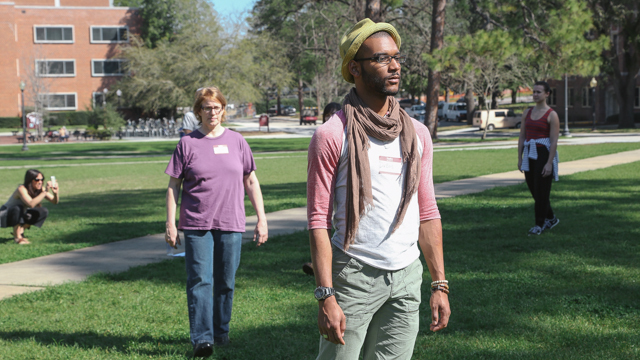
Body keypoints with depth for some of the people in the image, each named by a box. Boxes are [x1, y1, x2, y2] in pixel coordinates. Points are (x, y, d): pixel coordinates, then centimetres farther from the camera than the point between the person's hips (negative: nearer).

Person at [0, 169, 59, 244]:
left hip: (19, 216, 7)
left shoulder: (40, 189, -10)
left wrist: (56, 193, -34)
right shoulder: (22, 189, -30)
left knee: (43, 212, -11)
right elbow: (31, 204, -47)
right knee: (18, 208, -38)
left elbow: (55, 202, -12)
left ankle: (20, 232, -2)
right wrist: (45, 192, -47)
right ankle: (17, 237, -23)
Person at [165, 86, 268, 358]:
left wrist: (261, 219, 8)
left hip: (231, 224, 2)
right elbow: (174, 185, 5)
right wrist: (170, 224, -1)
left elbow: (251, 182, 12)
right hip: (196, 225, -2)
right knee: (200, 281, -8)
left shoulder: (236, 141, 8)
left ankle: (221, 333, 22)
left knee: (226, 283, 8)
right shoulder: (187, 143, 3)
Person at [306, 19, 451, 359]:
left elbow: (427, 213, 14)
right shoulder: (332, 136, -6)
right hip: (353, 276, -4)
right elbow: (318, 220, -8)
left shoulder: (417, 134, 11)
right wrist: (326, 296, -15)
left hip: (406, 277, 5)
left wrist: (439, 284, 9)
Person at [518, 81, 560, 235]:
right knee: (534, 189, 12)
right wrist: (519, 159, 7)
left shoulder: (552, 115, -7)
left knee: (541, 191, -4)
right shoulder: (528, 112, 10)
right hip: (529, 155, 6)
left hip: (544, 154, -6)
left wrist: (549, 163, -18)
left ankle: (540, 224, 6)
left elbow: (554, 141, -12)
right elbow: (522, 137, 12)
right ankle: (551, 218, 30)